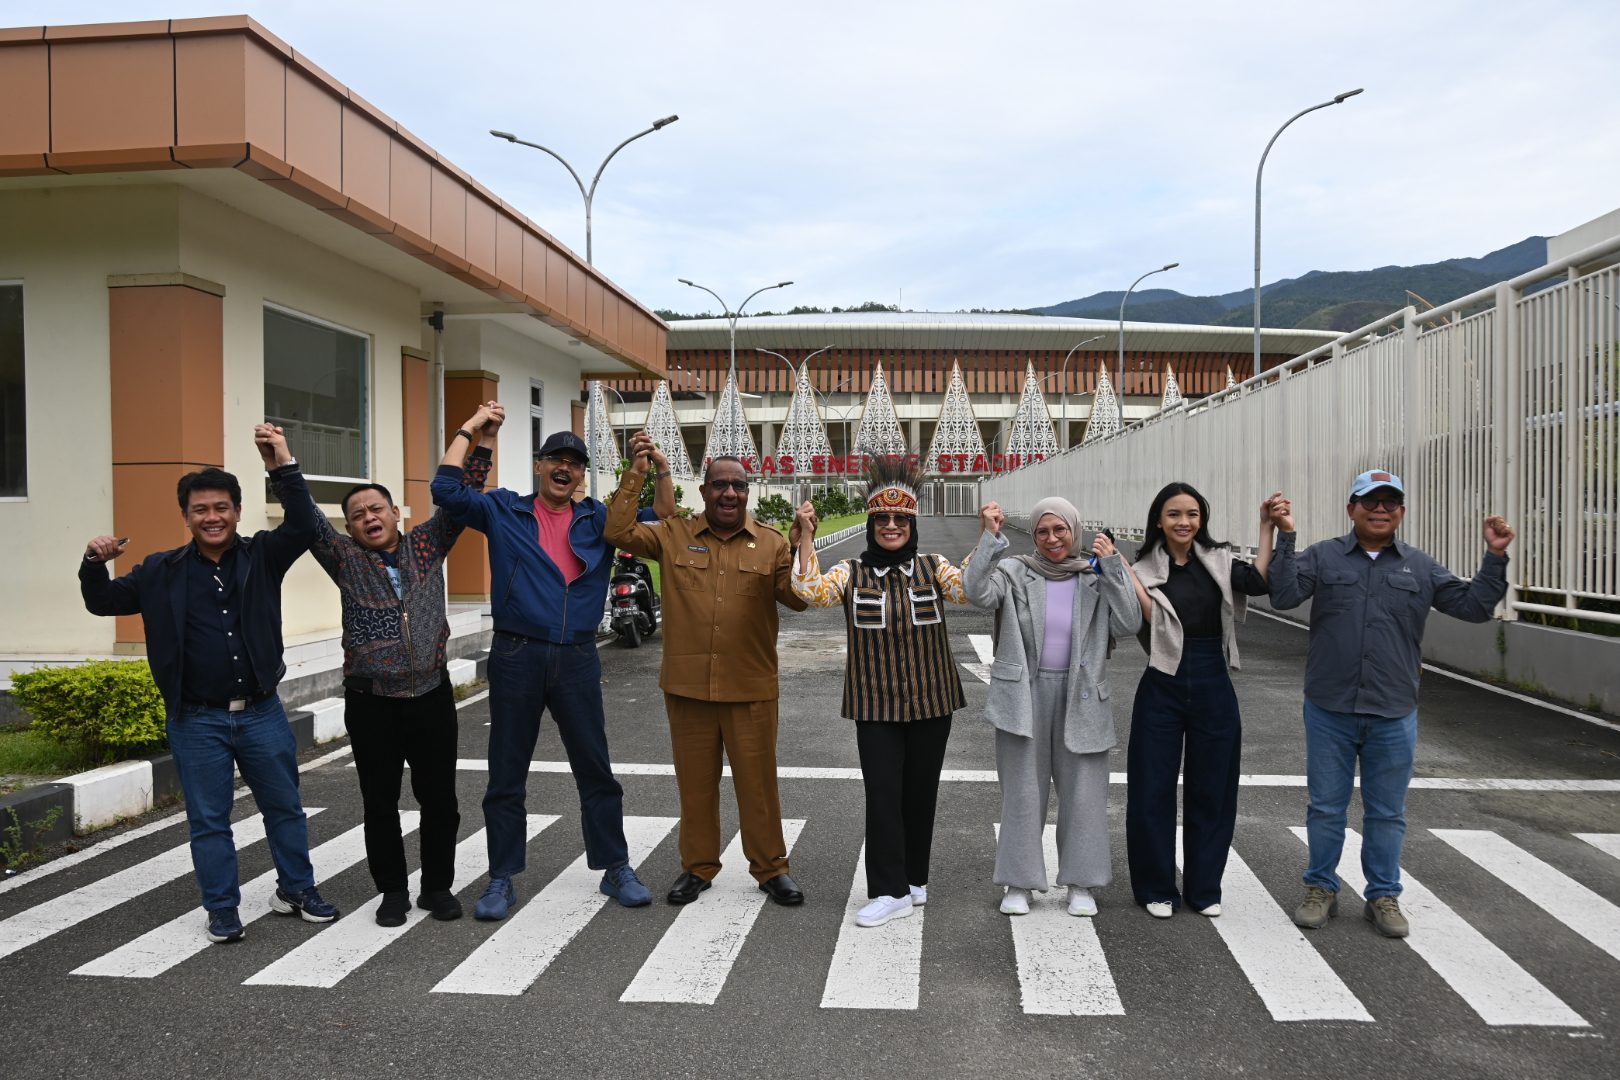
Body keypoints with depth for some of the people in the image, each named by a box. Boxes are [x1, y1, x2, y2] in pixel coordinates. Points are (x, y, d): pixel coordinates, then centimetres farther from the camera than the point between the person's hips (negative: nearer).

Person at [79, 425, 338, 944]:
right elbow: (103, 602, 9)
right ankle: (223, 910, 21)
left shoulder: (261, 557, 1)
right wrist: (94, 564, -12)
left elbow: (303, 527, -14)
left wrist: (283, 467, -24)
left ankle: (296, 890, 29)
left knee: (284, 806, 12)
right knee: (208, 819, 8)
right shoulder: (162, 571, 4)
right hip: (196, 720, 0)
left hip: (261, 712, 0)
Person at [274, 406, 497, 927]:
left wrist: (484, 438, -9)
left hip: (431, 695, 1)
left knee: (439, 797, 7)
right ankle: (393, 891, 24)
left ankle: (437, 886, 23)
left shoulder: (426, 546, 5)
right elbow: (305, 516, -8)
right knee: (380, 802, 8)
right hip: (371, 703, 0)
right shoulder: (345, 558, 3)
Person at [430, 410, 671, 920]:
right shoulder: (504, 511, 5)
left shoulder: (599, 519, 9)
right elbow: (447, 490, -7)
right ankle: (502, 879, 21)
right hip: (515, 656, -1)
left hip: (577, 660, 1)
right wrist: (471, 427, -3)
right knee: (506, 775, 8)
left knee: (596, 771, 10)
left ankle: (616, 869, 23)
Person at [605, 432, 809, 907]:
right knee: (695, 782, 13)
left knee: (758, 782, 7)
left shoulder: (771, 543, 2)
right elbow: (619, 531, -6)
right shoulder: (674, 535, 3)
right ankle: (697, 867, 28)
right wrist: (637, 472, -8)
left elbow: (797, 597, -3)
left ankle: (771, 868, 23)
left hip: (751, 689, -1)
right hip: (687, 685, 1)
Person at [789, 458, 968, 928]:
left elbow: (969, 589, -14)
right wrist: (806, 537, -22)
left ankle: (913, 879, 28)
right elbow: (811, 591, -16)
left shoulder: (932, 568, 2)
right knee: (882, 794, -3)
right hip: (876, 707, -1)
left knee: (920, 792, 11)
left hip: (930, 701, 1)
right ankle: (890, 892, 7)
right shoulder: (851, 572, 0)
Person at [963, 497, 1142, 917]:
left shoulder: (1098, 576, 4)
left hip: (1080, 695, 1)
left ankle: (1081, 884, 20)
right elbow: (978, 591, -18)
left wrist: (1113, 567, -11)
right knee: (1023, 790, 5)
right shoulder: (1015, 572, 0)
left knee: (1083, 790, 6)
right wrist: (990, 537, -22)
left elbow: (1128, 624, -7)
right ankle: (1018, 883, 16)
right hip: (1024, 693, -1)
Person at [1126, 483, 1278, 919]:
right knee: (1153, 788, 4)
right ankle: (1157, 888, 20)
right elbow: (1149, 620, -19)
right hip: (1163, 687, -2)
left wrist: (1267, 528, -16)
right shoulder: (1146, 569, -2)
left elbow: (1260, 582, -15)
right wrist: (1121, 571, -25)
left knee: (1212, 789, 11)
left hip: (1213, 687, 2)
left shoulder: (1218, 561, 4)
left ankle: (1204, 887, 26)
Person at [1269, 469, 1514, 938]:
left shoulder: (1421, 567, 7)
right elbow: (1284, 596, -13)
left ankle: (1383, 896, 26)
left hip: (1393, 716, 2)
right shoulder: (1323, 556, 0)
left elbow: (1473, 605, 5)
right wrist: (1285, 536, -20)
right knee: (1326, 807, 9)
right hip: (1329, 711, -1)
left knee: (1387, 812, 12)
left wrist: (1495, 556, -7)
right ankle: (1321, 889, 24)